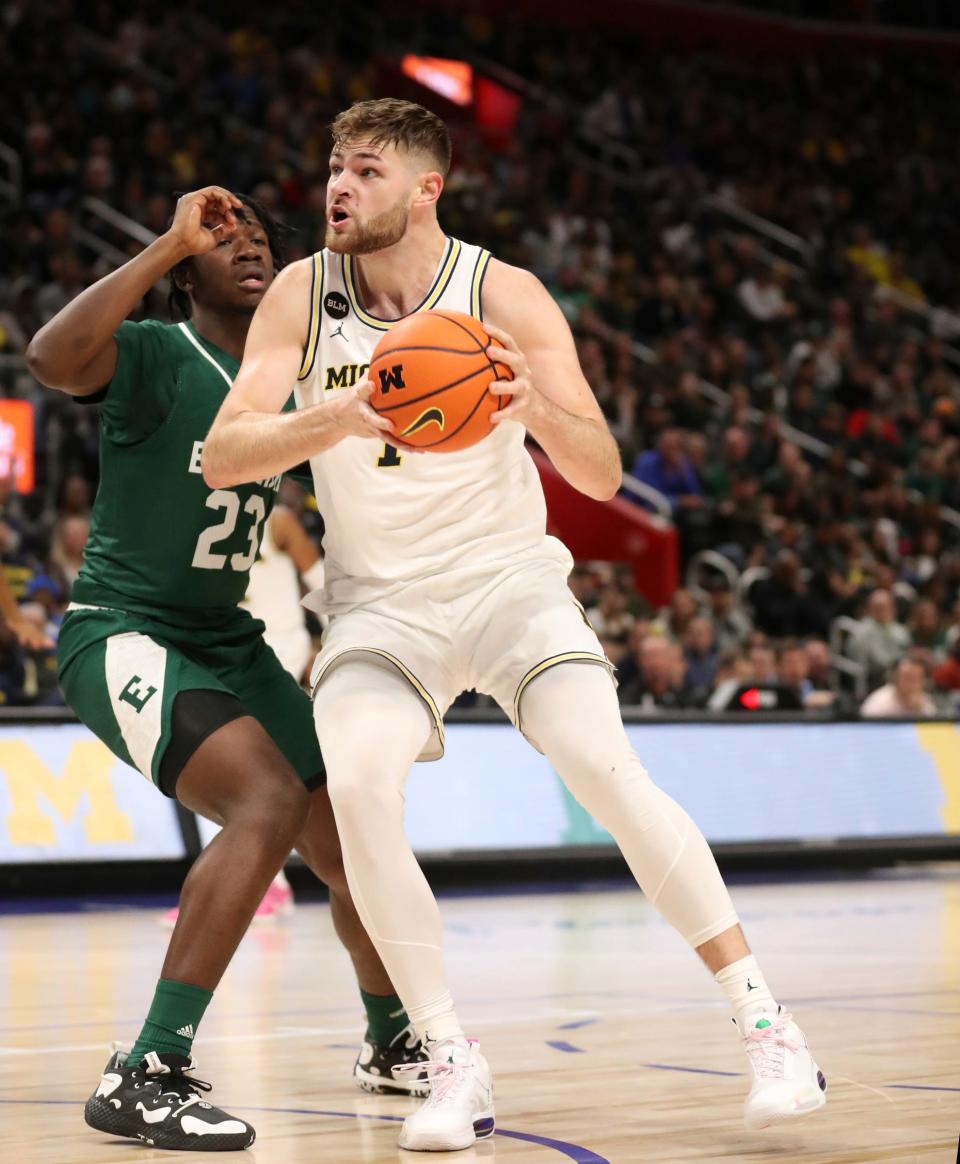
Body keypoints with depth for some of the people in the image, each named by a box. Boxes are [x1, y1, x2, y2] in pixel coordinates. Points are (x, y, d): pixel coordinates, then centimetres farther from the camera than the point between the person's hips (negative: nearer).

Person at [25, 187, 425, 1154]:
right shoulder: (154, 358, -15)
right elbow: (51, 358, -37)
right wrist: (171, 241, -32)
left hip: (228, 640, 8)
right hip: (122, 633, -8)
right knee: (269, 802, -29)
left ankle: (392, 1040, 36)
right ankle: (144, 1076, -28)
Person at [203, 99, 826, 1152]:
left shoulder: (506, 296, -11)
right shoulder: (302, 295, -6)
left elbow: (602, 477, -14)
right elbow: (222, 455, -15)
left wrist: (539, 406, -36)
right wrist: (332, 419, -35)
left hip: (507, 579, -1)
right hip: (379, 600, 1)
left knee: (606, 767, -22)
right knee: (357, 789, -24)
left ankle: (765, 1024, -10)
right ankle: (454, 1069, -13)